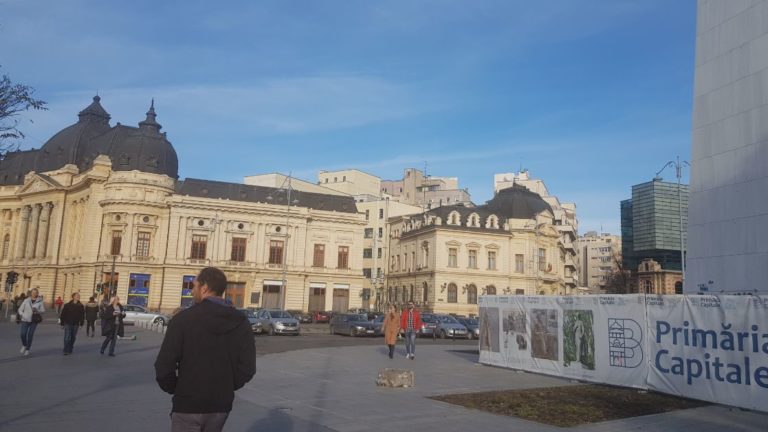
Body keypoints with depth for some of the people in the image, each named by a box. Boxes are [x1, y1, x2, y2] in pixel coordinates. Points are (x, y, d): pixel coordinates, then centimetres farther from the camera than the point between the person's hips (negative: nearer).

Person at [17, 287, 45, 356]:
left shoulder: (39, 301, 0)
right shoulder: (26, 300, 4)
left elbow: (43, 310, 0)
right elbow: (20, 309, 7)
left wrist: (37, 310, -20)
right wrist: (23, 315, -9)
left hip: (34, 321, -1)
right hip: (25, 320, 1)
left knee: (30, 335, -1)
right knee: (23, 334, -6)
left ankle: (27, 349, 14)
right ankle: (24, 345, 24)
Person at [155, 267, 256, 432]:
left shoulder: (184, 318, -12)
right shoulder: (241, 322, -2)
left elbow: (164, 366, -14)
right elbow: (247, 368, -3)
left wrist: (174, 388, 5)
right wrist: (225, 388, 11)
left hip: (188, 404, -4)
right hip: (221, 405, 4)